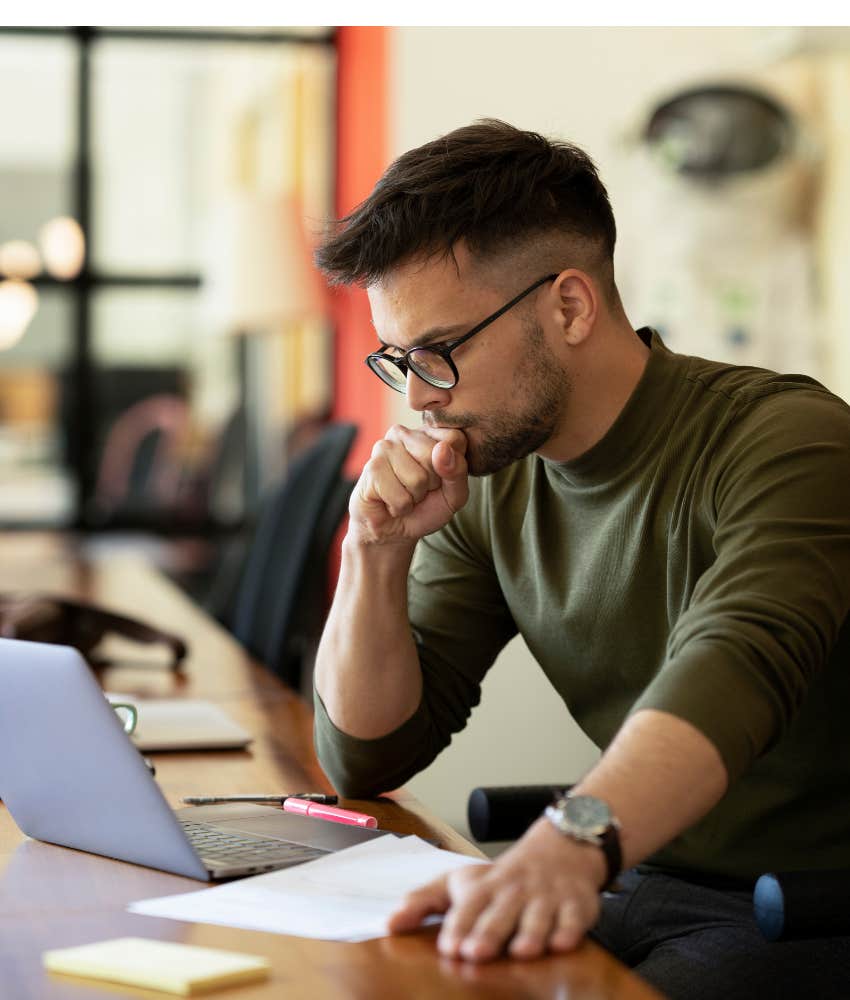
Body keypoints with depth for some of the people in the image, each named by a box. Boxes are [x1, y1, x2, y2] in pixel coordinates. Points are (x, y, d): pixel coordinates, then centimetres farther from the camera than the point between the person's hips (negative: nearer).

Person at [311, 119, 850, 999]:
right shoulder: (488, 483, 5)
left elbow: (729, 672, -35)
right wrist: (378, 553, -8)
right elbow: (366, 757, 8)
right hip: (645, 888, 6)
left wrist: (568, 845, -52)